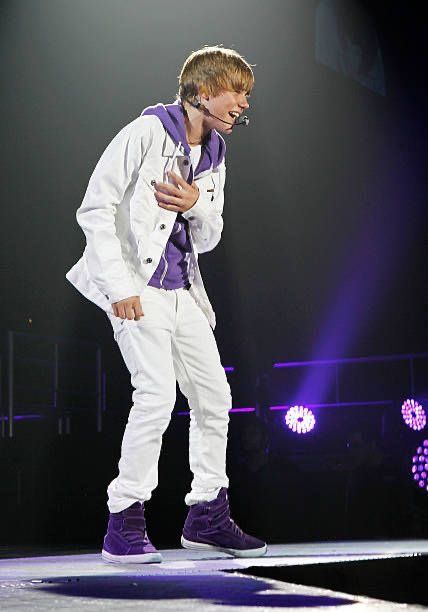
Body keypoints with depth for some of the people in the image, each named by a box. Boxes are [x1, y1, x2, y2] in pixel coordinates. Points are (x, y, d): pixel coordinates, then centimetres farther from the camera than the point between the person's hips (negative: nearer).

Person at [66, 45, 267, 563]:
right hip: (136, 286, -8)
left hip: (182, 291, 8)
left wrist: (197, 204, -9)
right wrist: (120, 286, -18)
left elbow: (208, 238, 15)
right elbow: (95, 210, -12)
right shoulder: (146, 132, -9)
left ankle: (207, 517, 19)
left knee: (214, 395, 6)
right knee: (157, 392, -19)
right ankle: (124, 523, -9)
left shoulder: (213, 156, 15)